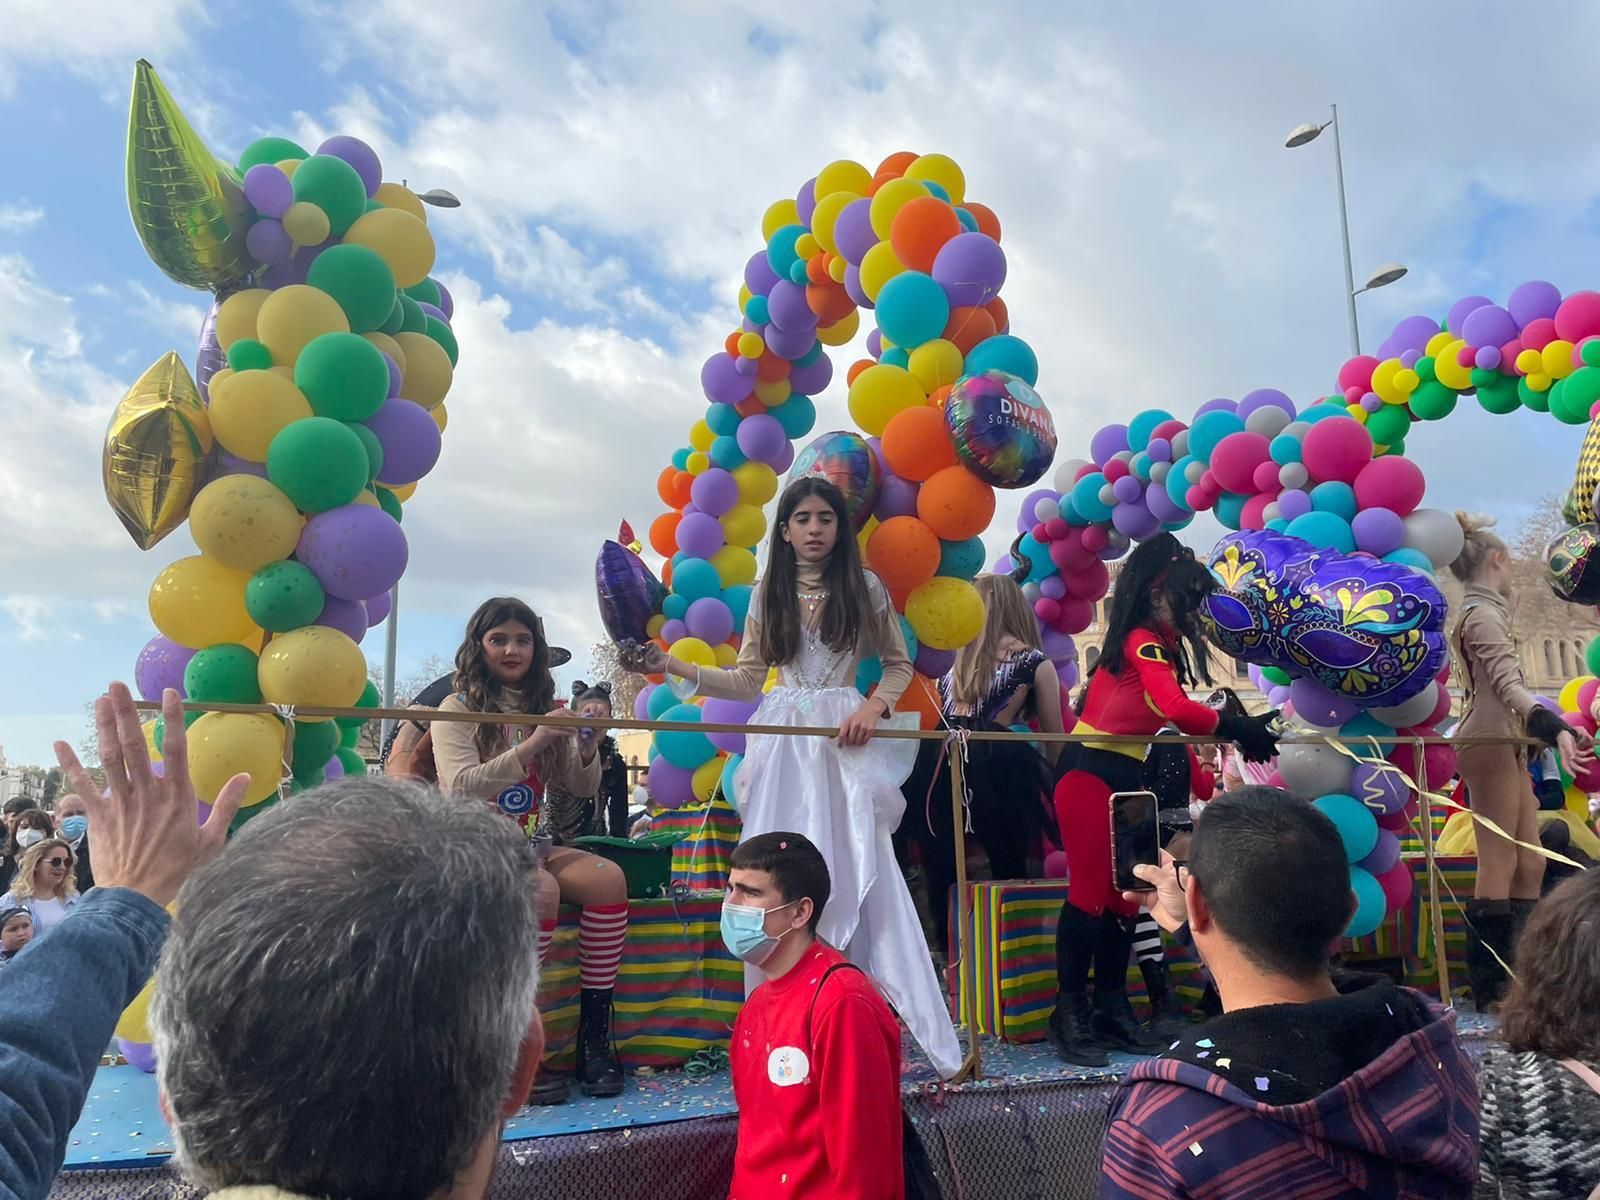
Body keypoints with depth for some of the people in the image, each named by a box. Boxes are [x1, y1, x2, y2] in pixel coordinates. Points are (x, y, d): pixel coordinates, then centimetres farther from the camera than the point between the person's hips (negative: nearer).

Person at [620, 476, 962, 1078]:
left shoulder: (864, 587, 5)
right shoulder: (767, 593, 10)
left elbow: (898, 663, 11)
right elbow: (748, 679, 10)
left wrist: (874, 707, -7)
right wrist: (674, 667, 3)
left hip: (845, 740, -2)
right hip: (784, 743, 2)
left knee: (859, 871, -7)